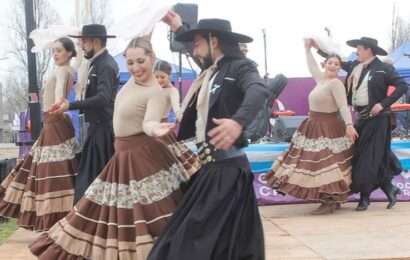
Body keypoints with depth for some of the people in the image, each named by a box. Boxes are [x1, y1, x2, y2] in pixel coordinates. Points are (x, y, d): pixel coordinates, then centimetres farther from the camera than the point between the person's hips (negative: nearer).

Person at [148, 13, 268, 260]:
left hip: (228, 168, -9)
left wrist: (238, 121, -51)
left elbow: (258, 90, -33)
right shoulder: (213, 71, 13)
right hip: (210, 167, 9)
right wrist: (179, 28, 41)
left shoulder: (239, 66, -11)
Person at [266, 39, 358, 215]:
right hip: (314, 127, 9)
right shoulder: (321, 79, 10)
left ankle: (331, 202, -3)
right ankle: (326, 198, 21)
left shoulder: (336, 83, -14)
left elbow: (343, 106, -22)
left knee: (327, 165, -8)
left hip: (328, 129, -9)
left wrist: (349, 125, -33)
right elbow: (312, 66, 31)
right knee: (315, 163, 13)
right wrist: (308, 49, 37)